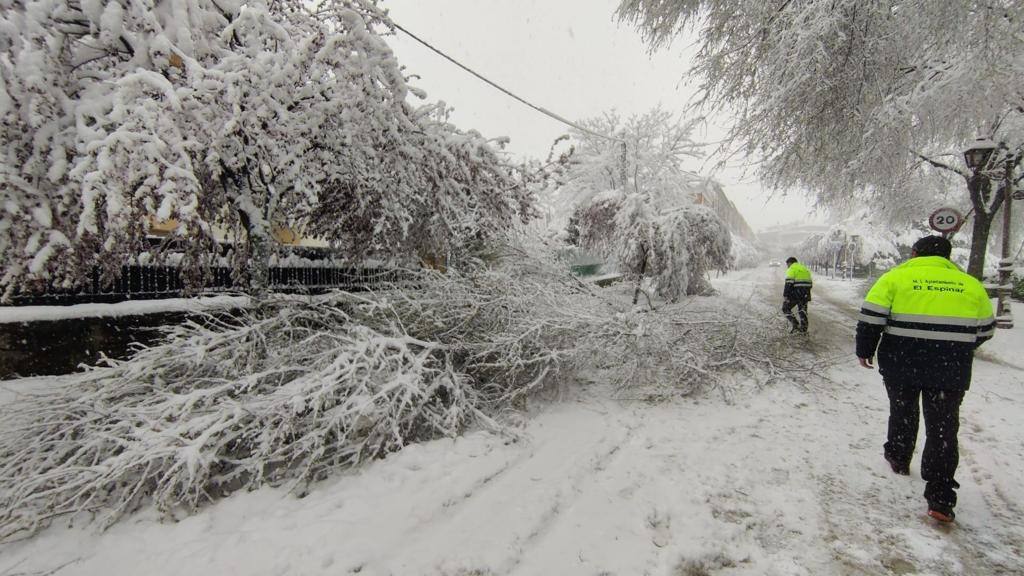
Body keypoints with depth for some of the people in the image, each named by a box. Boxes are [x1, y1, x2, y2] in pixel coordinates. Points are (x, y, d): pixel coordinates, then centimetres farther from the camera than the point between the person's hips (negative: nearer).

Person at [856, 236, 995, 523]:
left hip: (901, 366, -1)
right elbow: (985, 330, 16)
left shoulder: (895, 277, -3)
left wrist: (864, 352, 4)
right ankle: (940, 499, 3)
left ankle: (898, 458, 40)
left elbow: (870, 319, -9)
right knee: (943, 430, 5)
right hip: (951, 373, 1)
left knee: (902, 413, 22)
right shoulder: (971, 284, 7)